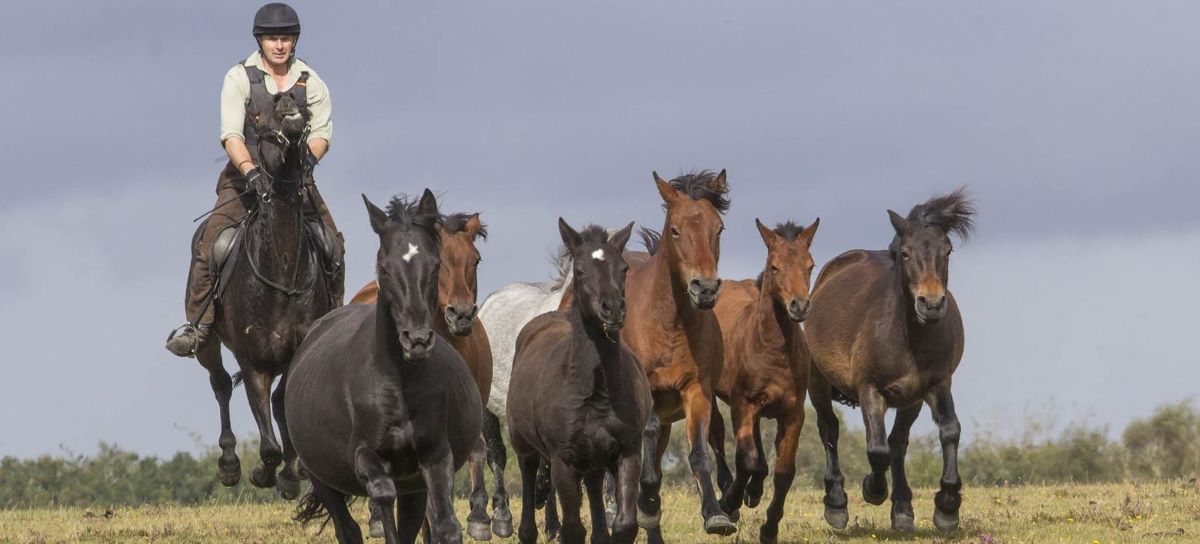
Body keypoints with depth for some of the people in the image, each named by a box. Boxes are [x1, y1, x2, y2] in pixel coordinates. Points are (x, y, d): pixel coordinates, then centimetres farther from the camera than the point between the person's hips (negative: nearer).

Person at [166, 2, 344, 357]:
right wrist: (250, 171, -31)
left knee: (333, 244, -11)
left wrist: (307, 158, -25)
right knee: (210, 241, -20)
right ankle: (196, 325, -16)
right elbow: (231, 134, -13)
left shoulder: (311, 83, 5)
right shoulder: (240, 78, -2)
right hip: (246, 173, -2)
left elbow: (322, 132, -2)